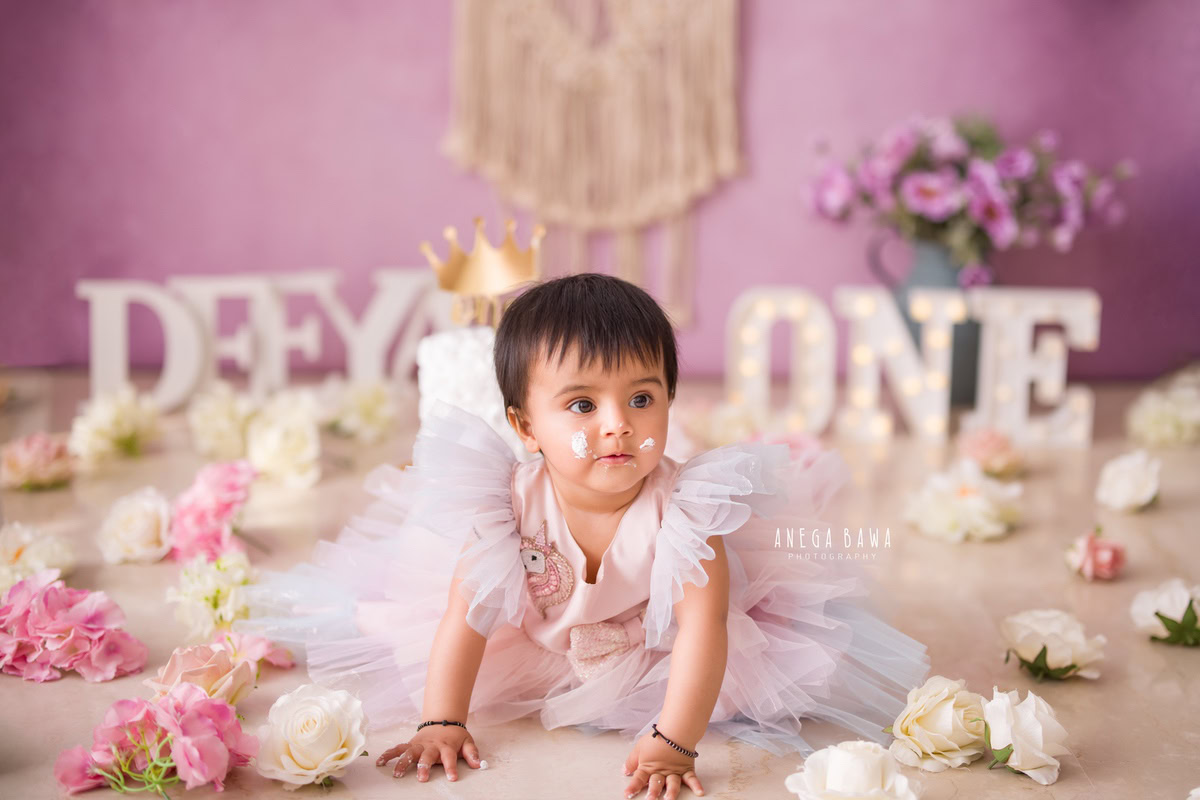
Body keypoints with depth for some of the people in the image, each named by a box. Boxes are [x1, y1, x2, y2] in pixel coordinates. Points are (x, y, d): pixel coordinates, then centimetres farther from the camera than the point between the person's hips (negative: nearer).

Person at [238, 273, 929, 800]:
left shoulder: (682, 507, -36)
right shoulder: (510, 504, -32)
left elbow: (703, 630, -39)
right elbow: (466, 617, -25)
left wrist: (673, 742, -46)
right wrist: (441, 723, -30)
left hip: (651, 648, -1)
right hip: (536, 638, 2)